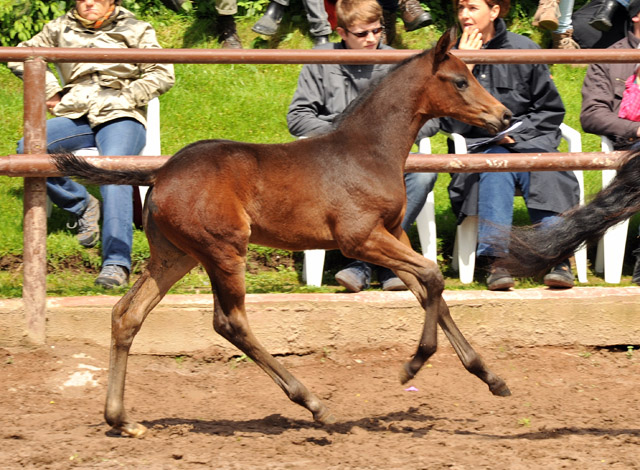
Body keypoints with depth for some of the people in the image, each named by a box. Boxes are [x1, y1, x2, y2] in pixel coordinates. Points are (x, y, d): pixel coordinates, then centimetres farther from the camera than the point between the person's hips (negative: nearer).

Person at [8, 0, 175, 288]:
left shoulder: (136, 31, 16)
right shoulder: (61, 29, 21)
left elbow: (163, 75, 7)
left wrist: (123, 99, -5)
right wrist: (50, 92, 12)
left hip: (120, 117, -3)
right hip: (75, 118, 3)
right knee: (27, 150, -28)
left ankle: (116, 262, -45)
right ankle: (81, 205, -6)